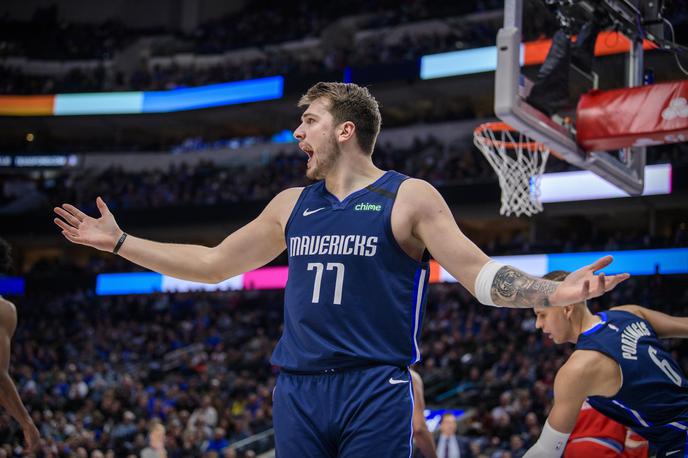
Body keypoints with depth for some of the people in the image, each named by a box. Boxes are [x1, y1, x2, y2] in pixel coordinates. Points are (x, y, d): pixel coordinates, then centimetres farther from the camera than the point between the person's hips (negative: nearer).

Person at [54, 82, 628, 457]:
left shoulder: (408, 197, 0)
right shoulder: (292, 205, 15)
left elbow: (481, 274, -6)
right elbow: (214, 263, 22)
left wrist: (556, 292, -23)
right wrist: (119, 243, 21)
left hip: (375, 391, -5)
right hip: (298, 391, 5)